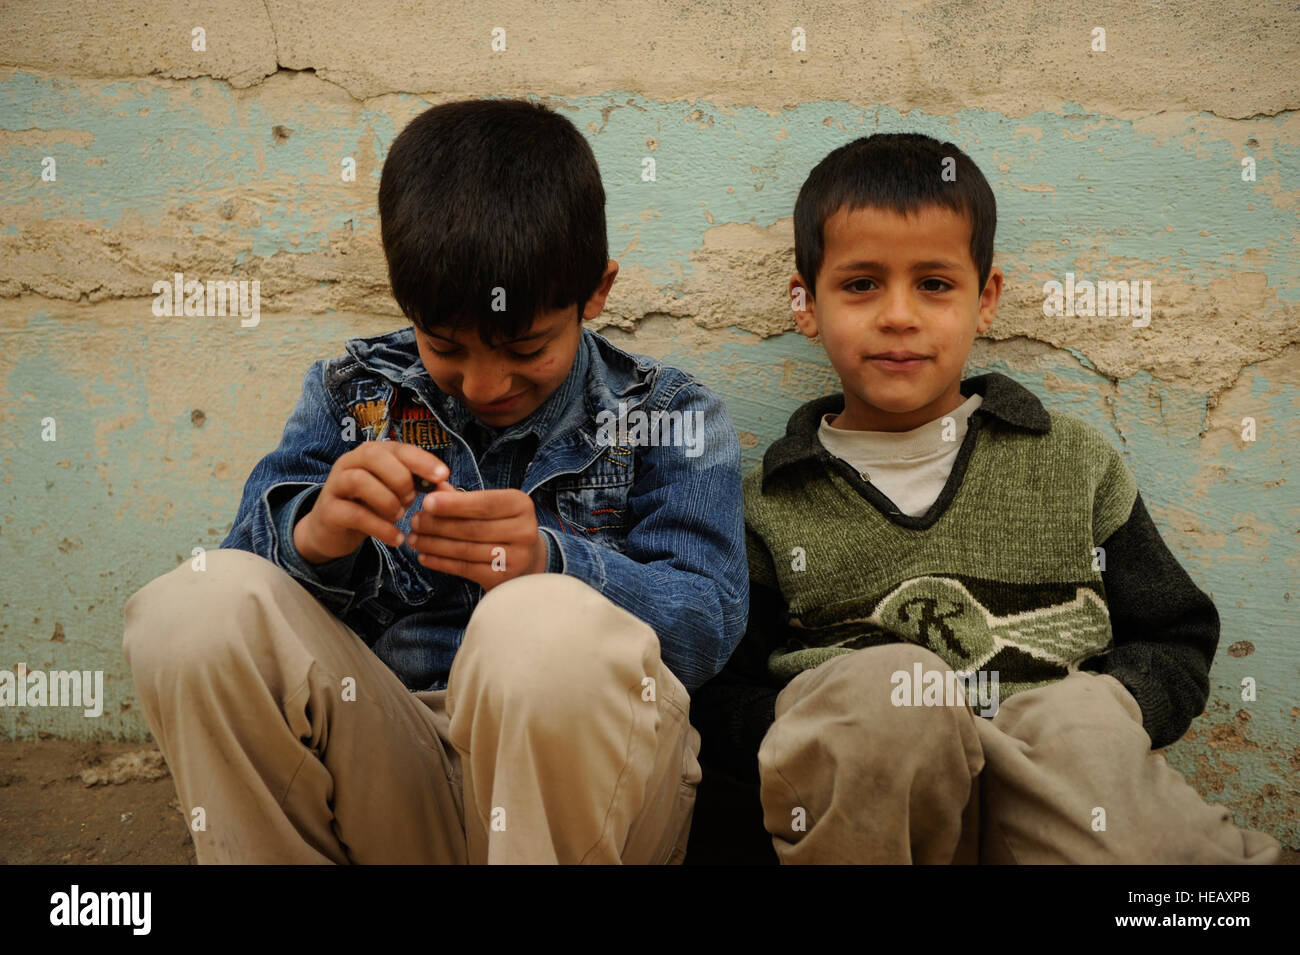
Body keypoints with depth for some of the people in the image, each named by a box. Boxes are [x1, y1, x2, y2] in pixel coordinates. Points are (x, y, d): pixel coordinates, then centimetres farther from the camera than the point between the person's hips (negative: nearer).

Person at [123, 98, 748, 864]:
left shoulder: (669, 418, 7)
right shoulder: (352, 396, 14)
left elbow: (710, 621, -6)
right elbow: (250, 570, 5)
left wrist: (550, 563, -25)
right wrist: (313, 540, -20)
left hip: (593, 764, -2)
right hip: (382, 763, 3)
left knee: (550, 626, -36)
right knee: (197, 605, -21)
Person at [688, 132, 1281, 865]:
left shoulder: (1076, 462, 17)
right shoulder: (768, 507, 11)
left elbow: (1178, 639, 17)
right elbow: (719, 709, 7)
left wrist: (1105, 708, -5)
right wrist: (821, 730, -15)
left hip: (1054, 793, 0)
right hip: (869, 805, 1)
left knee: (1083, 718, -35)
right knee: (877, 684, -33)